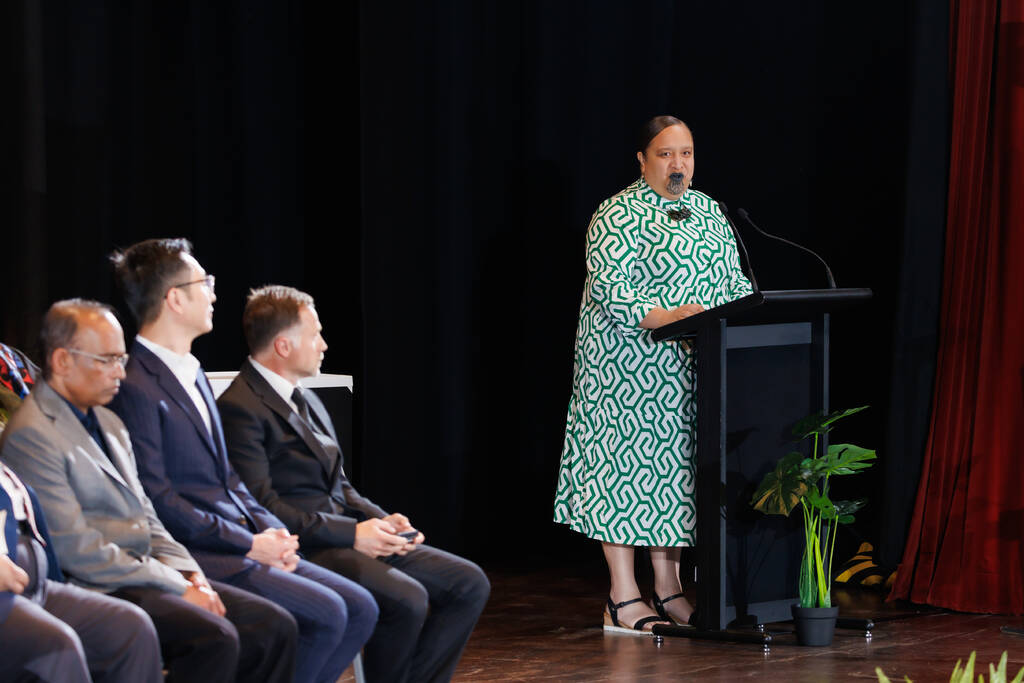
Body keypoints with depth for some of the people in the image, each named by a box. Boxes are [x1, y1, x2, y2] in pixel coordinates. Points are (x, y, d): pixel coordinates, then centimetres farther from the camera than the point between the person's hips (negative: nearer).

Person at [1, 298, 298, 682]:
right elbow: (75, 549, -17)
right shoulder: (32, 435, -11)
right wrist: (177, 588, -15)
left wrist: (189, 574, 3)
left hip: (143, 575, 9)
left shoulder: (108, 423, 20)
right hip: (96, 591, -9)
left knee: (274, 627, -7)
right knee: (214, 638, -31)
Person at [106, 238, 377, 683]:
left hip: (238, 543, 10)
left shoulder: (193, 375, 19)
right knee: (324, 614, -21)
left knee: (360, 609, 0)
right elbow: (156, 497, -18)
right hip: (194, 554, -10)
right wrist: (248, 544, -16)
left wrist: (271, 530, 3)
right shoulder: (135, 387, -13)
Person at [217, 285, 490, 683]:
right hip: (302, 548, -10)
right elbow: (262, 506, -18)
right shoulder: (239, 408, -11)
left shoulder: (307, 401, 20)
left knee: (469, 583, -3)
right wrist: (352, 533, -19)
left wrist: (382, 520, 2)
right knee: (406, 599, -30)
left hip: (344, 536, 10)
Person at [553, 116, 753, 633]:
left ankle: (668, 588, 14)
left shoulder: (709, 212, 16)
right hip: (628, 365, -7)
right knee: (627, 465, -7)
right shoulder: (618, 216, -7)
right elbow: (610, 289, -17)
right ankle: (623, 599, -6)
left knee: (678, 467, 8)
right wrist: (667, 317, -29)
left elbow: (735, 280, 19)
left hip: (696, 369, 7)